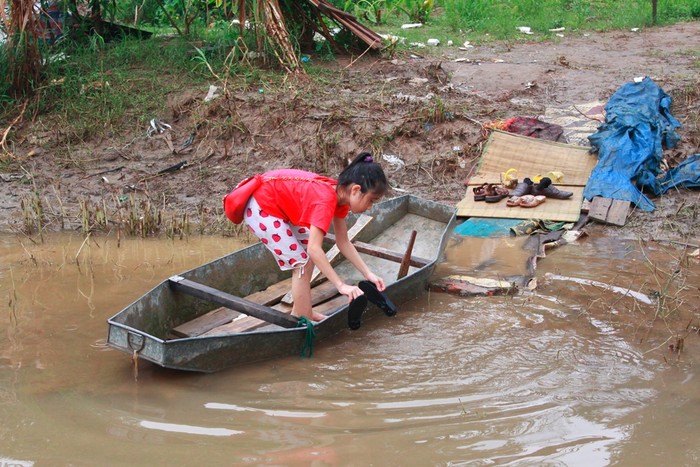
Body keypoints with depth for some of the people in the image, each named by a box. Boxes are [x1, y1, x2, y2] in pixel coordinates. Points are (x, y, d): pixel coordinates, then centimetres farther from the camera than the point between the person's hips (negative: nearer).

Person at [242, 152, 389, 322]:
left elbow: (343, 242, 5)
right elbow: (314, 249, -38)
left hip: (278, 205, 10)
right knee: (301, 263, -8)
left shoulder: (340, 194, -3)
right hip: (260, 208, -10)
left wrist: (368, 274, -1)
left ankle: (299, 313, 22)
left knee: (309, 257, 13)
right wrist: (341, 285, -38)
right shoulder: (326, 200, -30)